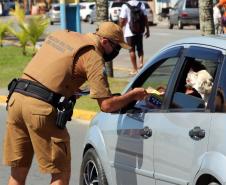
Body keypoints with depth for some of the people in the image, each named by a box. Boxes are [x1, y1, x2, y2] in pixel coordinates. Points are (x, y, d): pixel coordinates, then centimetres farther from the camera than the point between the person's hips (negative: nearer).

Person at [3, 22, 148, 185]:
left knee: (18, 172, 13)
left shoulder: (61, 35, 20)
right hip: (41, 107, -8)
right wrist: (133, 95, 8)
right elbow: (106, 105, -7)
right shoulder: (93, 57, -3)